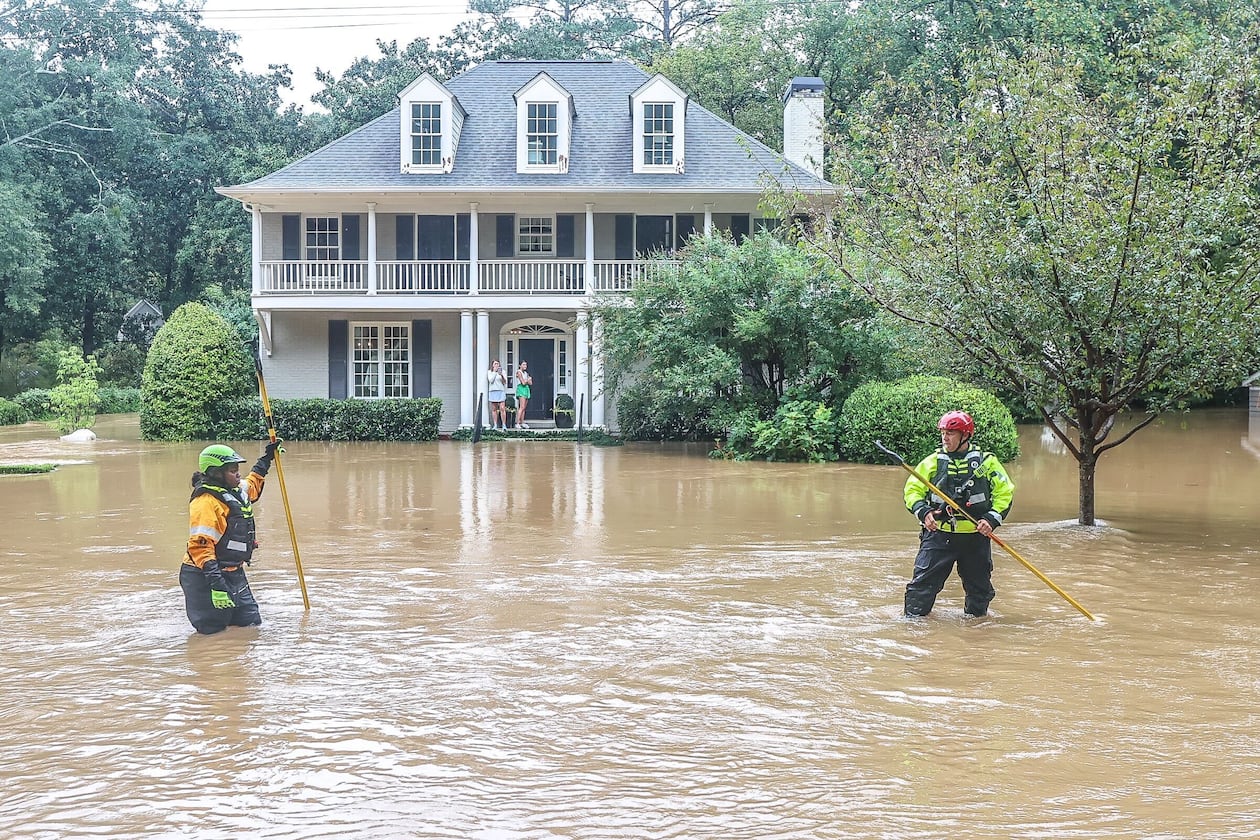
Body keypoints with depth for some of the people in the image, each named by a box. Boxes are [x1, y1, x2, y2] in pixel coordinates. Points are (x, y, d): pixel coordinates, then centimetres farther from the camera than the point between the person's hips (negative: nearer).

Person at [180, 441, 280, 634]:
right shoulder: (206, 502, -22)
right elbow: (200, 546, -28)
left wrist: (266, 459, 33)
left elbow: (252, 486, 35)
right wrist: (215, 582, -33)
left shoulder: (236, 490, 7)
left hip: (234, 573, 9)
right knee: (213, 629, -2)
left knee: (251, 622, 9)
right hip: (206, 577, -9)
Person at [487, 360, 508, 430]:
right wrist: (494, 372, -5)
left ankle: (504, 425, -10)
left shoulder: (502, 371, 6)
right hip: (492, 392, 1)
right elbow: (491, 380, -5)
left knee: (502, 408, -10)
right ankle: (495, 425, 6)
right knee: (494, 409, 2)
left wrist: (501, 375, -19)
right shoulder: (489, 372, 9)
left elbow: (505, 382, -1)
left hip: (501, 391, -1)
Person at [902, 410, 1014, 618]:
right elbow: (913, 490, 6)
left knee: (979, 587, 12)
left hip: (975, 536, 0)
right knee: (923, 583, -7)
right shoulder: (933, 462, 3)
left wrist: (993, 518, -11)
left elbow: (1005, 492, 3)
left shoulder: (986, 462, 1)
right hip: (938, 533, 0)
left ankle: (976, 617, 33)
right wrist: (923, 511, -13)